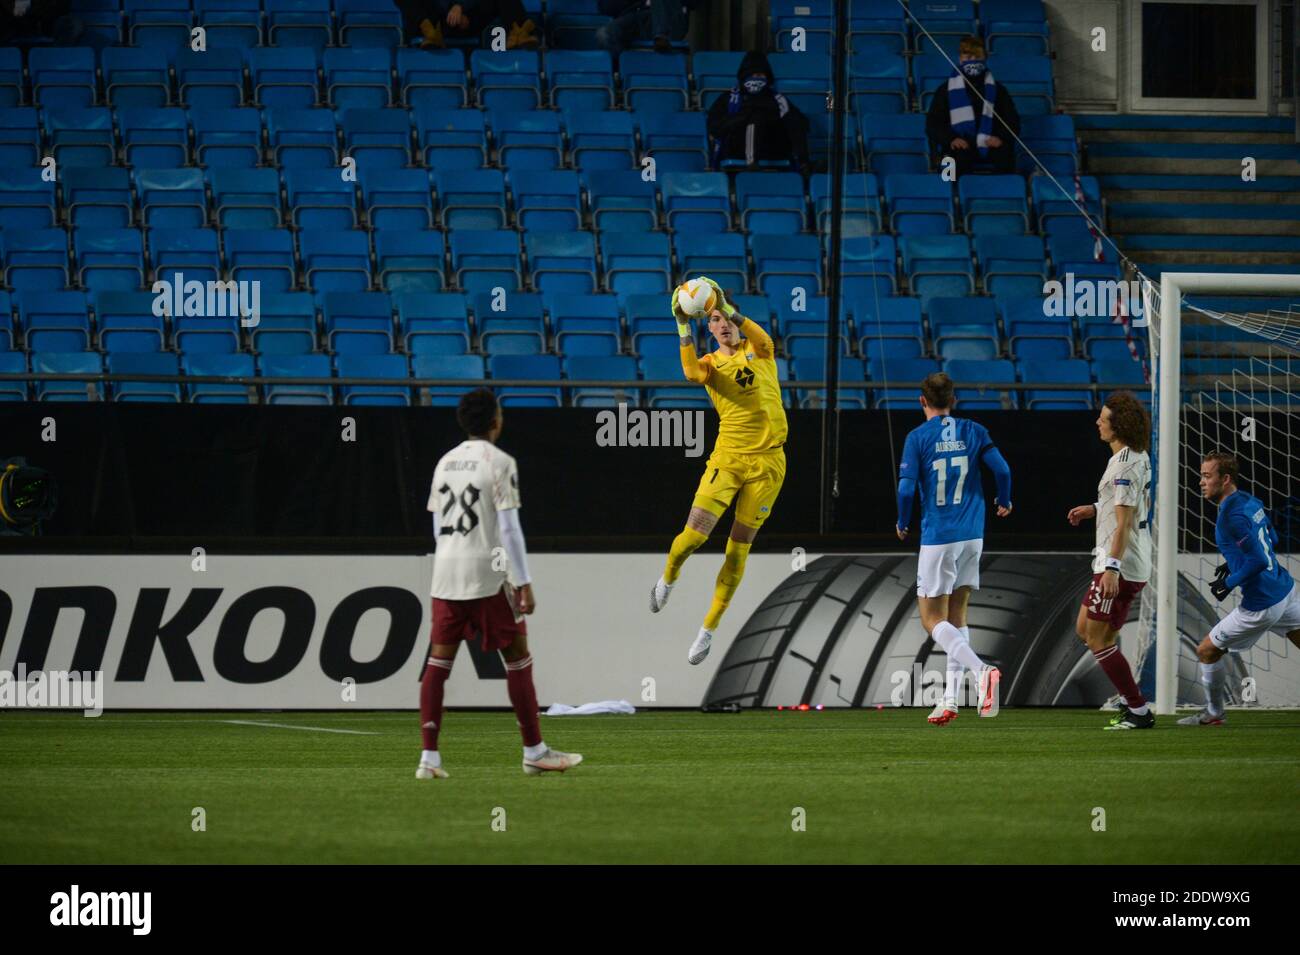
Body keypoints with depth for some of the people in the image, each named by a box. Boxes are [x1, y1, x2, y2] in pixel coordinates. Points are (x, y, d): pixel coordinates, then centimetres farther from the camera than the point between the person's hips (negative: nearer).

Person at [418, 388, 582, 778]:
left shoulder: (445, 463, 11)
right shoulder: (499, 462, -8)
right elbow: (508, 527, -13)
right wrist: (524, 584, -11)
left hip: (446, 571, 6)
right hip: (488, 574, -6)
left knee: (439, 660, 4)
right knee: (518, 657, 4)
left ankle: (429, 757, -1)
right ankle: (534, 751, 7)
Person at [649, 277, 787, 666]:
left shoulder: (756, 352, 4)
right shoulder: (711, 363, 5)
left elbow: (764, 340, -22)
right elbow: (691, 372, -20)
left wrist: (728, 307, -33)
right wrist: (683, 327, -31)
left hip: (766, 462, 0)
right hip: (726, 458, 0)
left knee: (738, 550, 3)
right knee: (694, 534, -14)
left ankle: (709, 630, 13)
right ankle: (668, 579, 20)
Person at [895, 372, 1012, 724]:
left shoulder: (917, 438, -5)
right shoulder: (973, 432, 4)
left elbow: (907, 488, -11)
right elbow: (1002, 470, -3)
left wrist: (902, 524, 7)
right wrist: (1004, 503, 17)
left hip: (937, 536, -4)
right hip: (972, 534, 4)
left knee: (933, 619, -1)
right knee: (956, 616, 14)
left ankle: (982, 670, -25)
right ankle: (951, 699, 8)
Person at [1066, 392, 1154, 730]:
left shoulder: (1125, 465, -19)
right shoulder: (1139, 458, 12)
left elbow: (1124, 521, -23)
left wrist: (1112, 567, -26)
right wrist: (1095, 509, 25)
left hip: (1120, 567, -10)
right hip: (1136, 564, 10)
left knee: (1098, 639, -5)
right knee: (1085, 630, 17)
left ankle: (1138, 711, -2)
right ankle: (1133, 701, 15)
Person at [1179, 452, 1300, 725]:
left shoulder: (1232, 516, -21)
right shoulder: (1251, 502, 5)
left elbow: (1258, 560, -26)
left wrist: (1230, 583, -14)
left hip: (1261, 605, -9)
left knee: (1207, 652, 7)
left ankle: (1213, 713, 22)